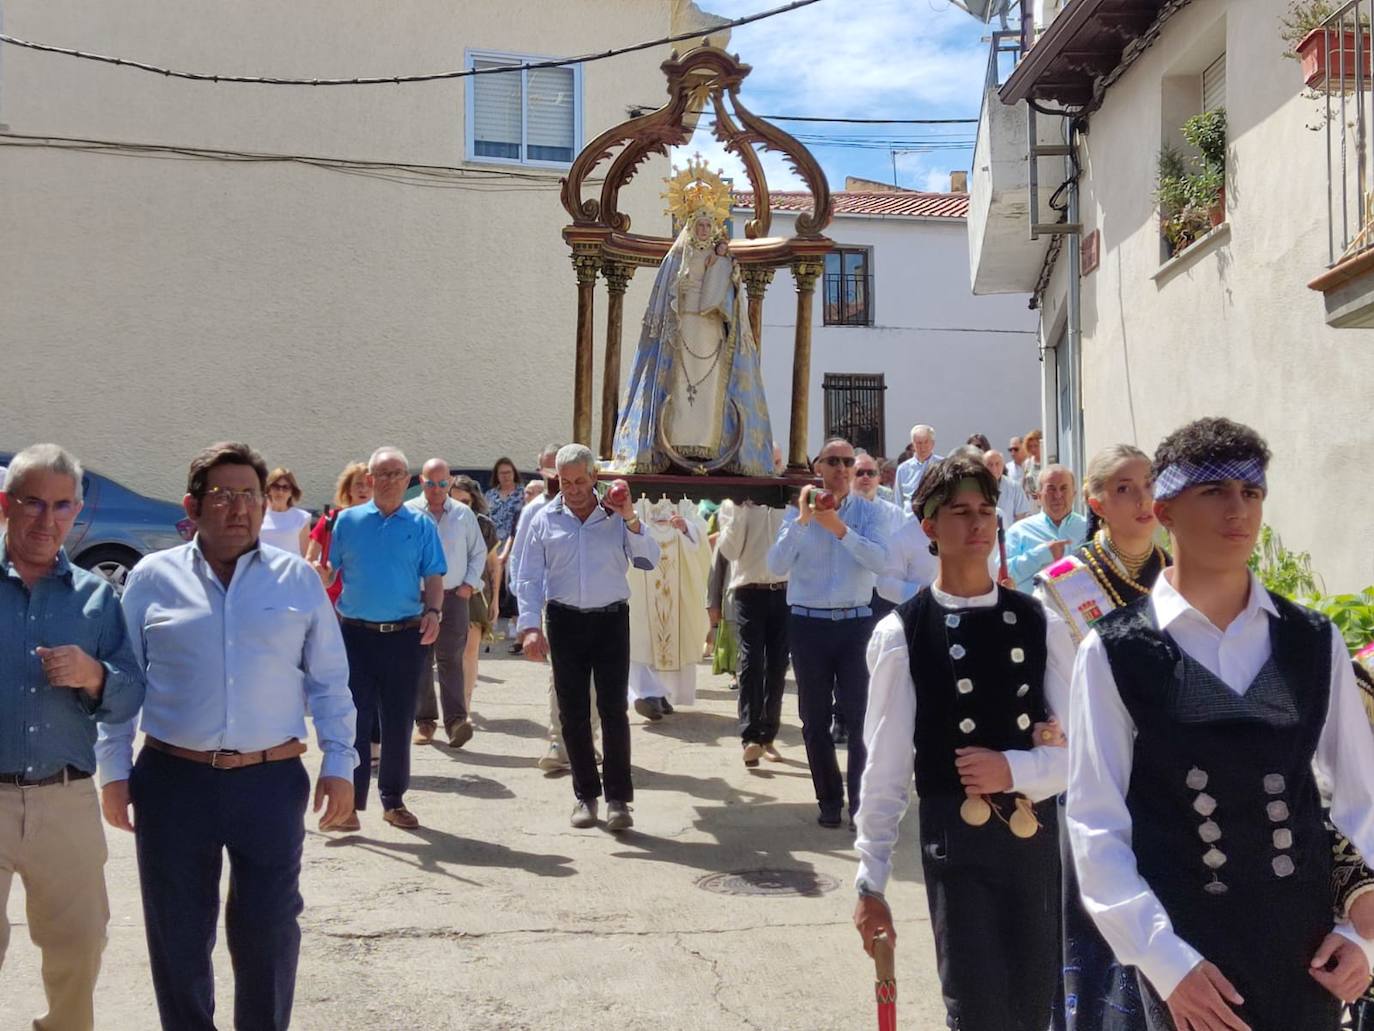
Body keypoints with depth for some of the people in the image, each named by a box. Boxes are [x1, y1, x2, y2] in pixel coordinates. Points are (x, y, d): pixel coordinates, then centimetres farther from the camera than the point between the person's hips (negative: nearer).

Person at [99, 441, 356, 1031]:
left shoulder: (298, 579, 4)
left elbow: (329, 680, 5)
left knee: (268, 931, 8)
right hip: (173, 780, 0)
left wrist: (339, 763, -1)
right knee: (177, 934, 12)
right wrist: (114, 768, 2)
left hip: (271, 781, 0)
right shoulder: (153, 578, 3)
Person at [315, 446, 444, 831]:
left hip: (405, 636, 1)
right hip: (356, 633, -1)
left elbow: (433, 577, 4)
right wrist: (320, 572, -18)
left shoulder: (421, 525, 5)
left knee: (398, 721, 9)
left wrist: (433, 611, -13)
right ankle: (349, 802, 4)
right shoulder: (348, 521, 5)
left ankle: (394, 800, 21)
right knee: (354, 718, -2)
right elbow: (328, 572, 5)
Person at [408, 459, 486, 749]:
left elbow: (479, 552, 15)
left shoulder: (464, 514, 8)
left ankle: (456, 720, -11)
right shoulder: (408, 513, 1)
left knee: (451, 659, -6)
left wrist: (470, 583, 5)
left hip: (454, 597, 1)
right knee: (420, 660, 4)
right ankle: (424, 720, 12)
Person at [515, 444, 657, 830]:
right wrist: (530, 627, -8)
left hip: (611, 620, -1)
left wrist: (631, 521, -18)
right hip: (565, 621, 1)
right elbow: (529, 578, 2)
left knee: (614, 710, -5)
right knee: (573, 712, 6)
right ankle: (585, 795, 18)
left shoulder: (616, 515, 2)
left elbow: (649, 561, -6)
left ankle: (618, 798, 2)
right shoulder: (545, 519, 3)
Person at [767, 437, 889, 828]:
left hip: (856, 622, -1)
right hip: (808, 623, 1)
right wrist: (802, 520, -19)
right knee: (815, 718, 8)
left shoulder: (870, 512, 2)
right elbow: (776, 566, -10)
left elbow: (880, 561, -15)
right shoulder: (798, 512, 4)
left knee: (859, 715, -3)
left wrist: (839, 528, -24)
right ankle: (829, 800, 21)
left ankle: (860, 802, 5)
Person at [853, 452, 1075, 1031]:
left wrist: (1016, 770, -14)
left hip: (1037, 836, 3)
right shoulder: (901, 634, -5)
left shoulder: (1040, 624, 3)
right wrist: (871, 881, -2)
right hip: (955, 838, -3)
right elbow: (885, 767, -4)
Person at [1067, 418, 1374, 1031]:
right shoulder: (1114, 653, -8)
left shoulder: (1315, 642, 2)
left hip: (1308, 950, 3)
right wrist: (1164, 961, -11)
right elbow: (1096, 825, -7)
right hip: (1187, 960, -3)